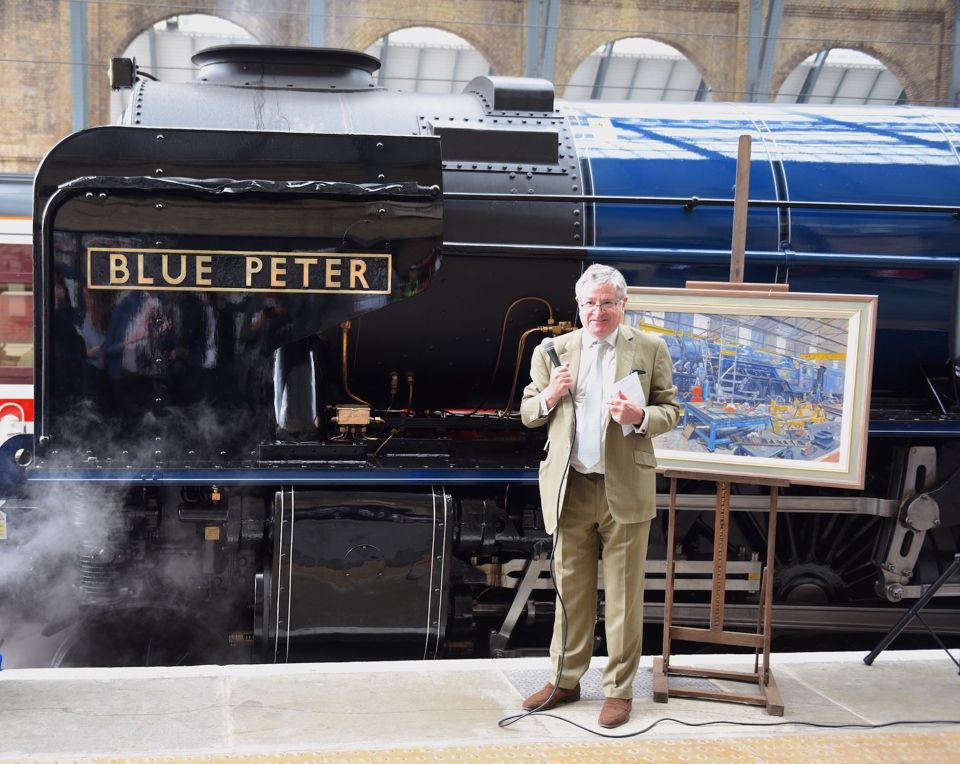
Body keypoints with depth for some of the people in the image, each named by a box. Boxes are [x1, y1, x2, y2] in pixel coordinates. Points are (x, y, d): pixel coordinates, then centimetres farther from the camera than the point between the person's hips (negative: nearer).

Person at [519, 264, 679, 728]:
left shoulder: (650, 350, 2)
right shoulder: (552, 351, 7)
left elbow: (671, 410, 4)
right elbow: (527, 414, 12)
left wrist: (639, 416, -17)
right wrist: (549, 396, -10)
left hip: (626, 490, -2)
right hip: (570, 489, 2)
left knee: (624, 594, 5)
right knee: (570, 588, 11)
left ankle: (619, 690, 17)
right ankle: (565, 680, 25)